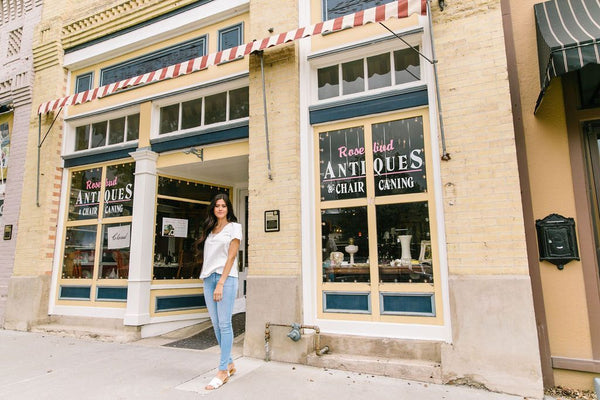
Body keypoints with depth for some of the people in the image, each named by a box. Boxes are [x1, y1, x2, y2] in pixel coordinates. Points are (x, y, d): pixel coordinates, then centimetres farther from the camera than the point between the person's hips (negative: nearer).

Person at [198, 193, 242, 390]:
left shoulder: (234, 227, 2)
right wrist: (208, 280, 4)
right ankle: (229, 364, 21)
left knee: (224, 324, -5)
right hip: (209, 278, 6)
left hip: (225, 278, -6)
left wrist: (221, 283, -14)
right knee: (216, 325, 8)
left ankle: (223, 372, 2)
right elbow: (208, 257, 16)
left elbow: (231, 256, -7)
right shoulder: (210, 230, 18)